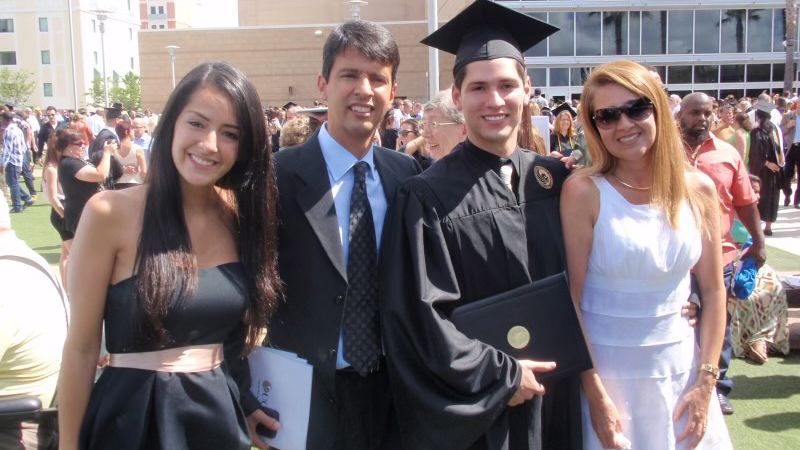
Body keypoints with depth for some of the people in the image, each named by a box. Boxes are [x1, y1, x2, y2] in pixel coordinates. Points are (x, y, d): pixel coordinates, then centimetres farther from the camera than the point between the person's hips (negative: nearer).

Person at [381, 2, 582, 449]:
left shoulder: (556, 179, 0)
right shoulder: (429, 197, -13)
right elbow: (422, 313, -14)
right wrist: (501, 375, -13)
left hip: (556, 396, 4)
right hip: (472, 407, -4)